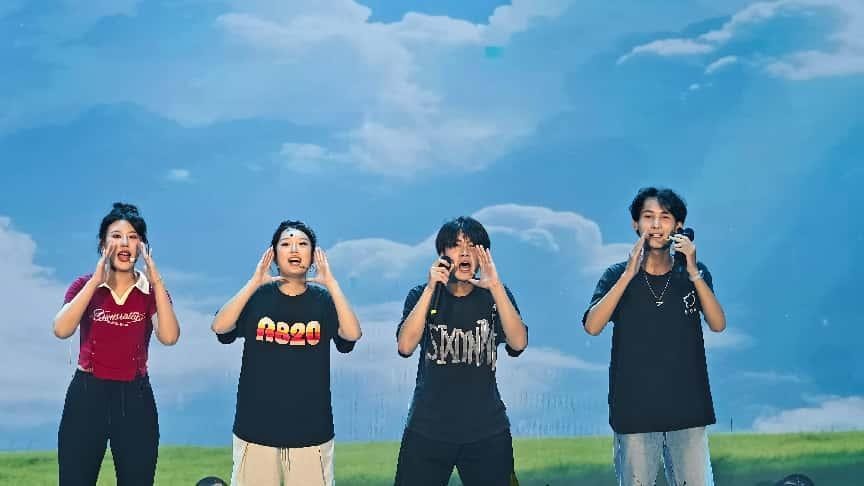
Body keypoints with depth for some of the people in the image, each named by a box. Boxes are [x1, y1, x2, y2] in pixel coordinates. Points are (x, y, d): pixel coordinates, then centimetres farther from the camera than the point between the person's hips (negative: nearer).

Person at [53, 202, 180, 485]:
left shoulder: (151, 290, 3)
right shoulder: (85, 285, 2)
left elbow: (169, 337, -15)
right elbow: (61, 330, -16)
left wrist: (156, 280, -18)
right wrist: (96, 281, -19)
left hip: (135, 398, 1)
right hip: (87, 395, -1)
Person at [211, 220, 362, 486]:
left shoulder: (324, 300, 4)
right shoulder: (257, 297, 3)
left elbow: (352, 334, -14)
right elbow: (220, 327, -13)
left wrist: (331, 282, -15)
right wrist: (254, 282, -15)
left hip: (311, 431, 0)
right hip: (256, 429, 0)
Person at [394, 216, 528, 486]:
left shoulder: (495, 295, 3)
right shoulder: (422, 295, 2)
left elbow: (518, 343, -13)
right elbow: (405, 346, -14)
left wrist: (495, 286, -21)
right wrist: (431, 288, -18)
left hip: (487, 433, 1)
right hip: (428, 430, 0)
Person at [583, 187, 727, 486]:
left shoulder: (694, 273, 6)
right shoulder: (617, 275, 2)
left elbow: (717, 324, -7)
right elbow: (592, 326, -12)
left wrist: (692, 271, -16)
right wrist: (630, 273, -17)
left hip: (688, 410, 1)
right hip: (634, 411, -1)